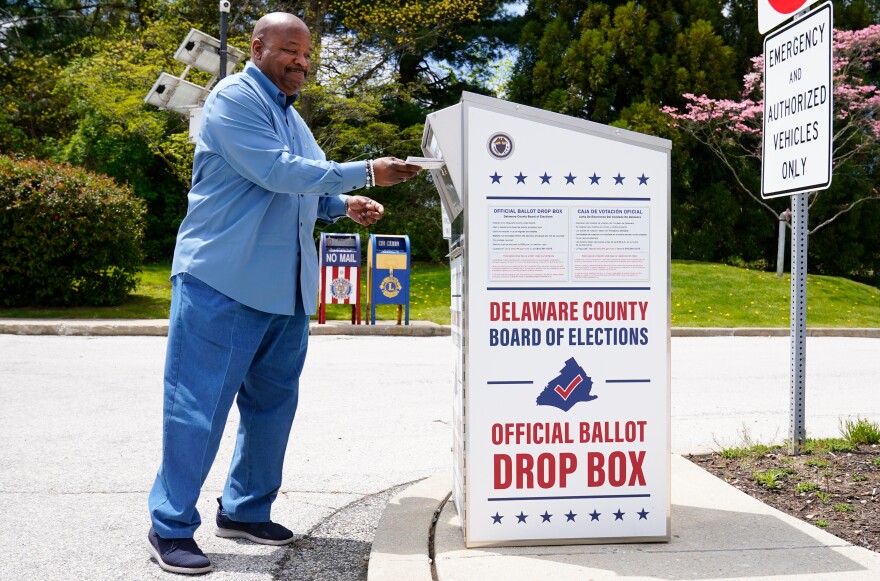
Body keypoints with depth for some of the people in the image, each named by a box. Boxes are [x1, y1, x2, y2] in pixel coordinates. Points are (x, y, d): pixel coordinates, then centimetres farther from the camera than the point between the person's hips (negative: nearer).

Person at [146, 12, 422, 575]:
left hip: (287, 289, 9)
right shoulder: (234, 99, -7)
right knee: (199, 407, -4)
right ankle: (171, 527, 6)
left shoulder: (291, 115, 21)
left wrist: (343, 205, 8)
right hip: (223, 281, -9)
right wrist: (365, 174, -18)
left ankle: (245, 510, 26)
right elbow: (277, 172, -19)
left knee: (272, 403, 13)